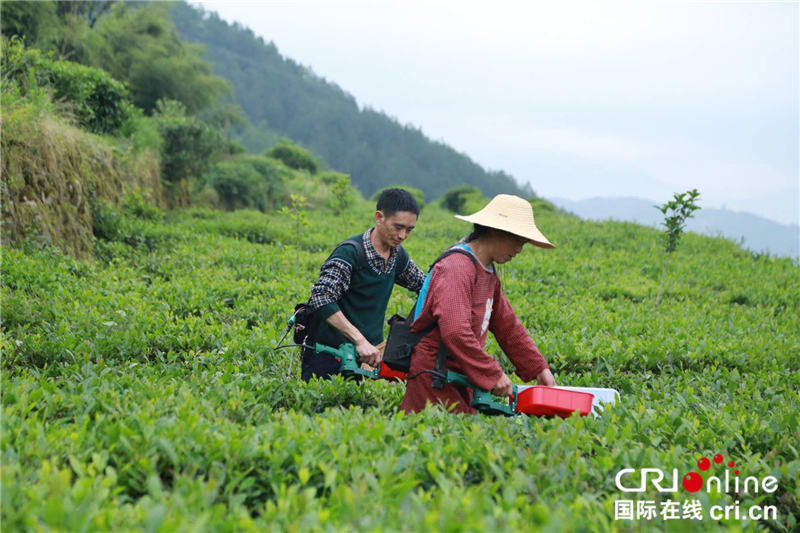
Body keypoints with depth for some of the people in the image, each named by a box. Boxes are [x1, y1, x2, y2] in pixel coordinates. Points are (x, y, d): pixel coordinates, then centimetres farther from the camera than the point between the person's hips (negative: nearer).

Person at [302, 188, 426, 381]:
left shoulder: (398, 254, 6)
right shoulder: (351, 252, -18)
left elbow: (423, 285, 27)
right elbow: (321, 298, -31)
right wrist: (360, 340, -37)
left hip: (367, 354, 6)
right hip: (328, 357, -6)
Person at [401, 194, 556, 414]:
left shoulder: (488, 273, 16)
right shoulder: (457, 268, -17)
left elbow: (508, 326, 21)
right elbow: (455, 333, -27)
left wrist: (540, 369, 15)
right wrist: (494, 374, -20)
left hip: (455, 375, 9)